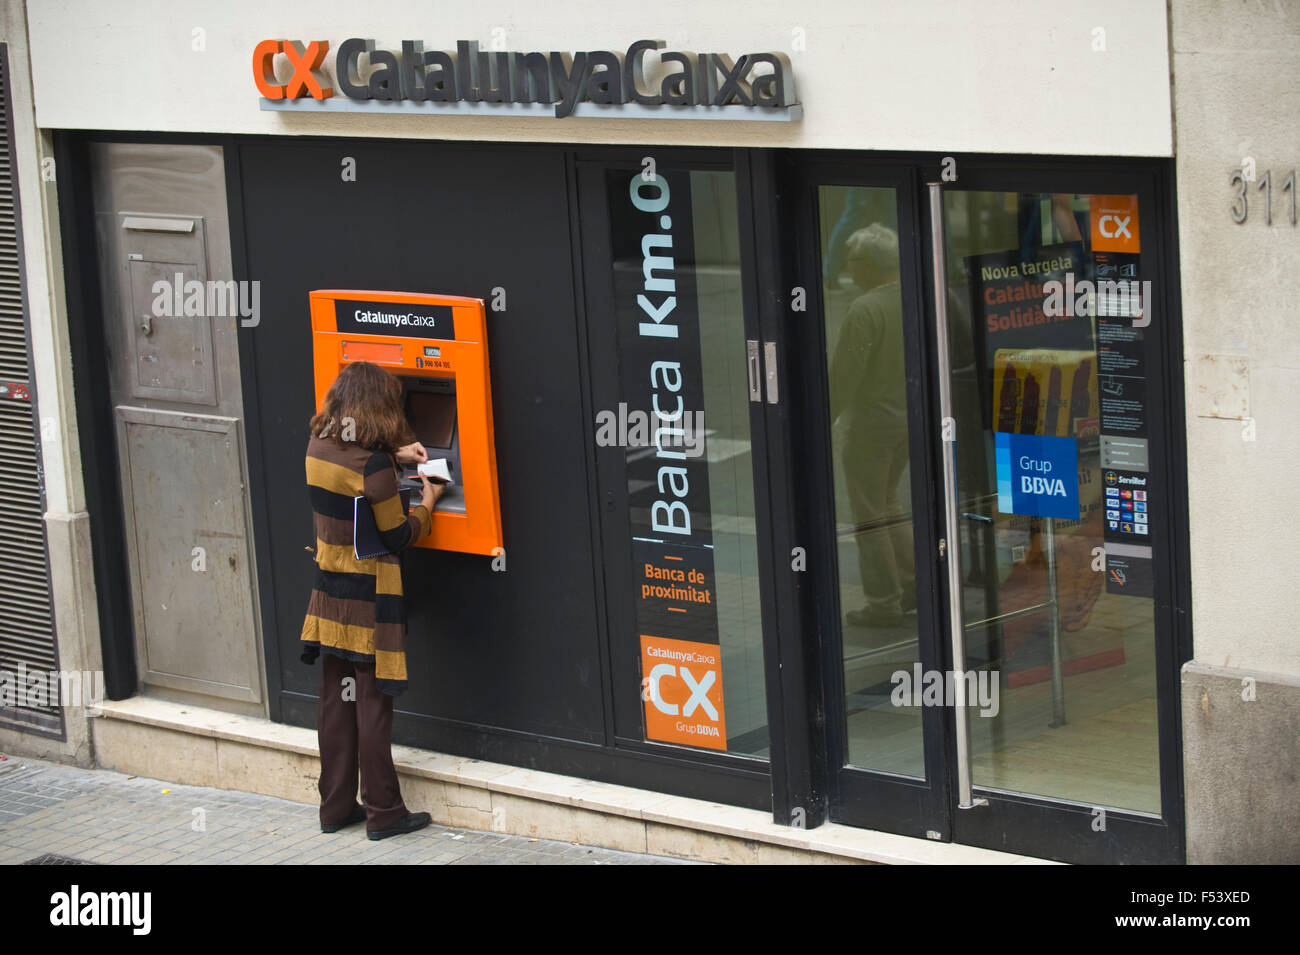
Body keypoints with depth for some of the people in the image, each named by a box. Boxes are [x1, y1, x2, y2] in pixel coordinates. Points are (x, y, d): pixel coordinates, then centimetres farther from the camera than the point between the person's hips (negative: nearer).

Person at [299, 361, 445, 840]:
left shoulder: (318, 448, 0)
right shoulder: (372, 466, -21)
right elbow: (398, 536, -12)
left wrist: (393, 455, 17)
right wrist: (427, 503, 5)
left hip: (329, 593, 7)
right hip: (370, 597, -7)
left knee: (335, 700, 13)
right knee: (373, 703, 1)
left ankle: (336, 806, 20)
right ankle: (383, 813, 9)